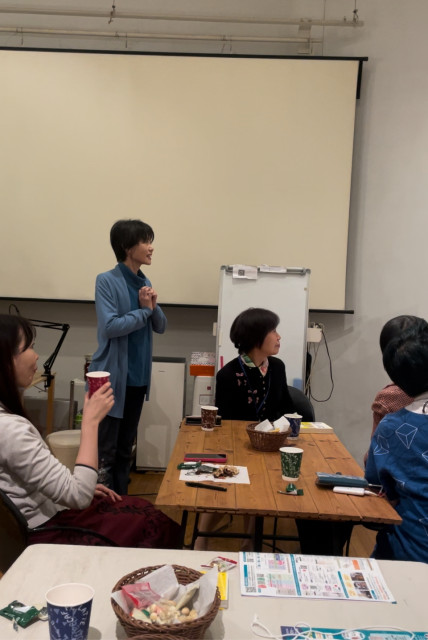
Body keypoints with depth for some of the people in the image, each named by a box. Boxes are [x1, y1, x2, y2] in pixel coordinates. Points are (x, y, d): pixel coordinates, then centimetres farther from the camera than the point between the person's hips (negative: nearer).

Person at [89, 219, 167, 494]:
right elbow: (110, 326, -21)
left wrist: (154, 306, -8)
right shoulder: (107, 280, -11)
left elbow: (161, 326, 11)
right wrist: (144, 310, -11)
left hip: (138, 377, 7)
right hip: (113, 378, -7)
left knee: (126, 449, 17)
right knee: (105, 452, 0)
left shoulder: (145, 282, 9)